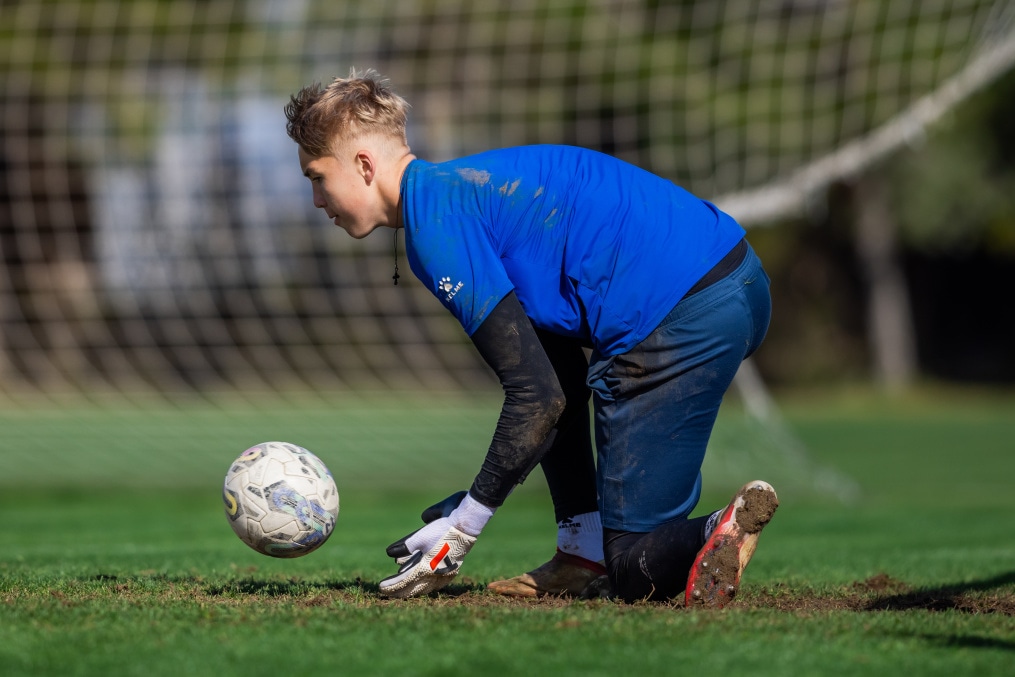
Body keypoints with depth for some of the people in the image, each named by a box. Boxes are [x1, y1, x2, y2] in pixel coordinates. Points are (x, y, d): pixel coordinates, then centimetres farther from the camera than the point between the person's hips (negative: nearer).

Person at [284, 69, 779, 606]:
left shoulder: (436, 224, -7)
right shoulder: (461, 182, 25)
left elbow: (538, 398, -11)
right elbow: (557, 380, 30)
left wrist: (464, 524, -2)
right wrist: (476, 501, 29)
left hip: (677, 327, -10)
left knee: (634, 566, 2)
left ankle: (721, 533, -28)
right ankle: (584, 553, 23)